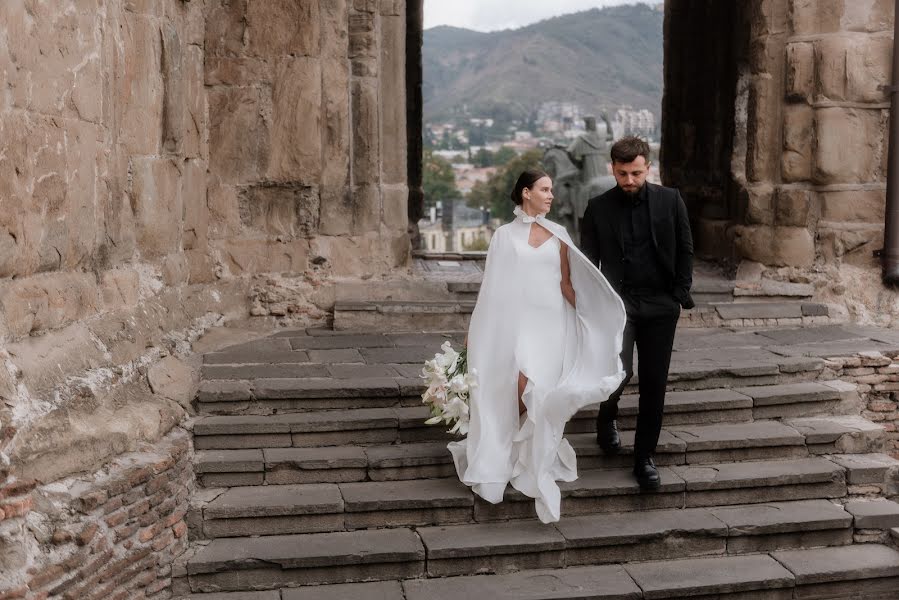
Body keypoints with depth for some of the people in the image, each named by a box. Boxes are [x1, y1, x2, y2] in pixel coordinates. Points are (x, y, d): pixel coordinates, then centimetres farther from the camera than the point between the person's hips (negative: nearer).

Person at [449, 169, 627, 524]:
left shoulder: (558, 235, 9)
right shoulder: (505, 235, 5)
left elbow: (566, 284, 9)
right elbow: (492, 287, 6)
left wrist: (591, 320, 1)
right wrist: (475, 330, 4)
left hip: (551, 323, 1)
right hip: (516, 322, -1)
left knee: (540, 394, -9)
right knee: (518, 393, -10)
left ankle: (535, 463, 12)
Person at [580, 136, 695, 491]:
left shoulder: (669, 201, 3)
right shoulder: (598, 208, 1)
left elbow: (685, 250, 8)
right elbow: (588, 261, 4)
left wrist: (681, 295, 2)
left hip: (660, 305, 2)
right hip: (618, 302, -1)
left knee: (654, 385, 4)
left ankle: (644, 458, 19)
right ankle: (607, 417, 16)